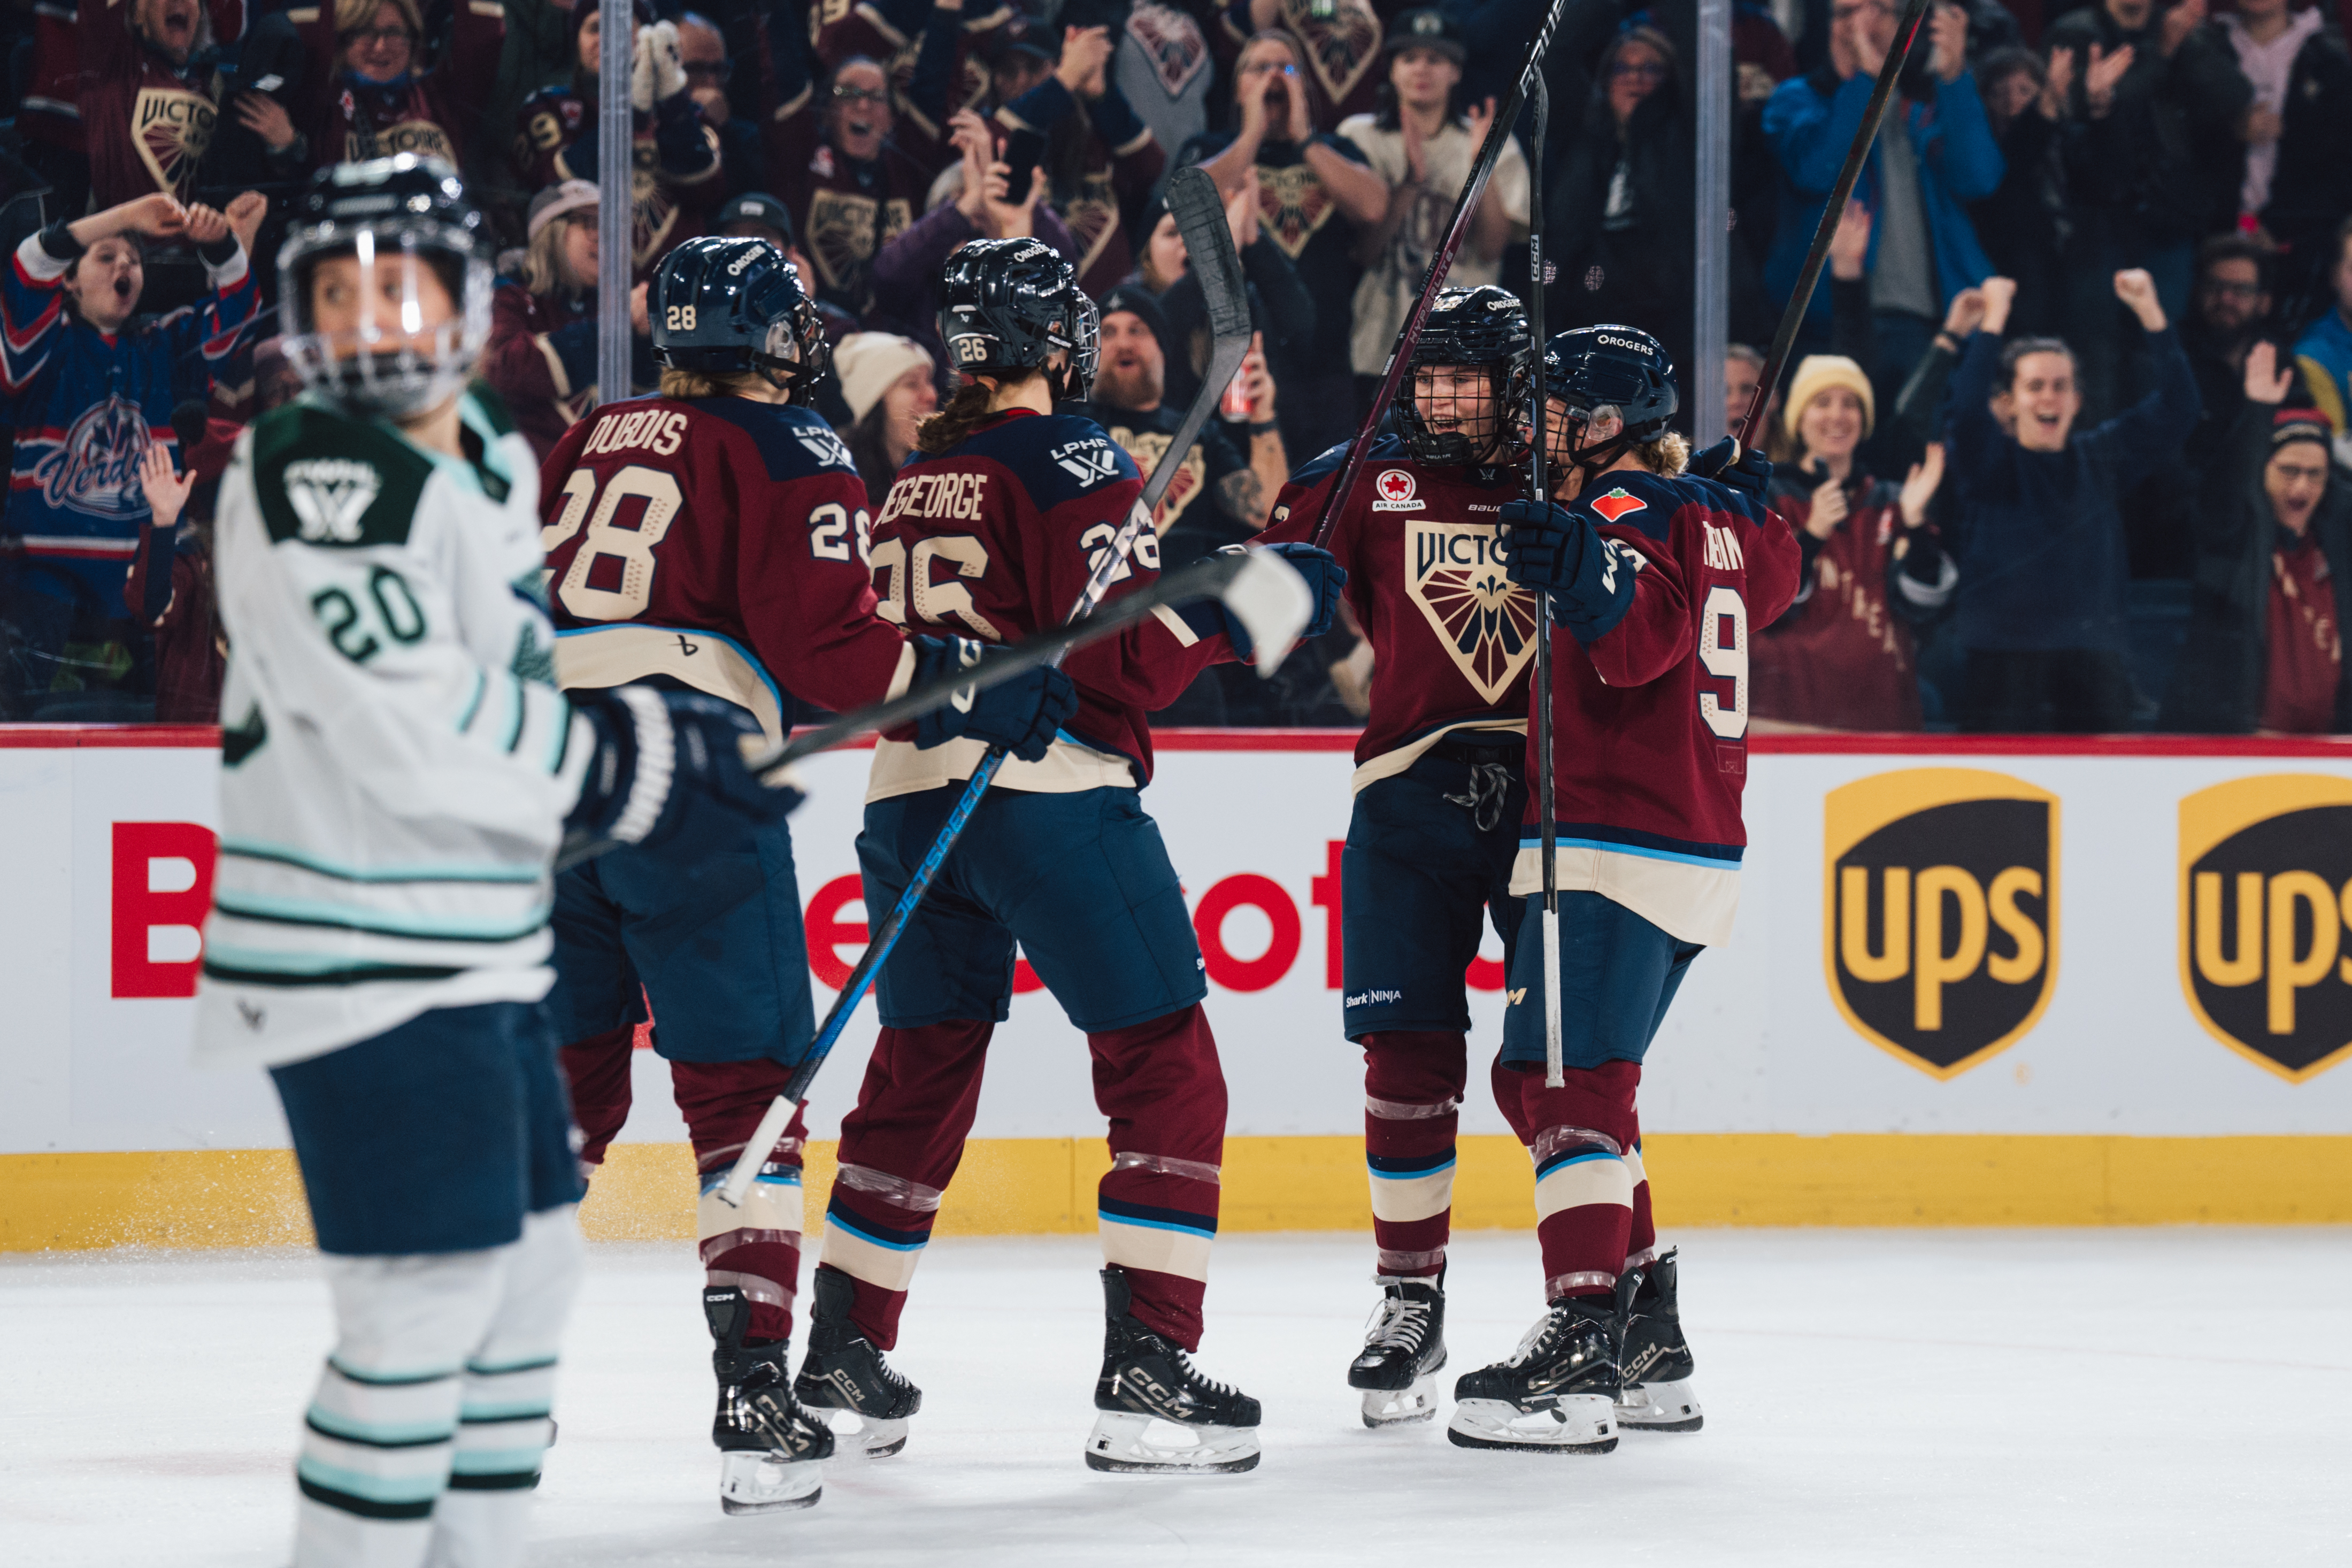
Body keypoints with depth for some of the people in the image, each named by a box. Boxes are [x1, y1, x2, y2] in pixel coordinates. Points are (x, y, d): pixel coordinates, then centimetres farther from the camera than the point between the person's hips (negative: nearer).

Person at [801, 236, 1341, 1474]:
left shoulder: (911, 481, 14)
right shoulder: (1069, 464, -6)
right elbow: (1127, 658, -13)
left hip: (912, 800, 7)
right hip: (1051, 799, -7)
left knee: (920, 1077, 17)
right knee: (1165, 1068, -2)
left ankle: (841, 1354, 18)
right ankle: (1146, 1372, -10)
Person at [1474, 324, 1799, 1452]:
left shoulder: (1630, 510, -11)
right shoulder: (1716, 516, 16)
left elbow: (1650, 629, -32)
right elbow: (1770, 572, 38)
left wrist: (1591, 577, -49)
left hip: (1614, 849, -10)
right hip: (1699, 849, 10)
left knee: (1569, 1084, -16)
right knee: (1541, 1080, 15)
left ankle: (1580, 1354, -26)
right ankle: (1650, 1350, 15)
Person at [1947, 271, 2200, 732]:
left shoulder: (2101, 459, 13)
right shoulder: (1989, 461, 4)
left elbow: (2176, 409, 7)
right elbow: (1967, 409, -16)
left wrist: (2150, 312, -2)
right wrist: (1993, 320, -22)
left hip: (2093, 660, 3)